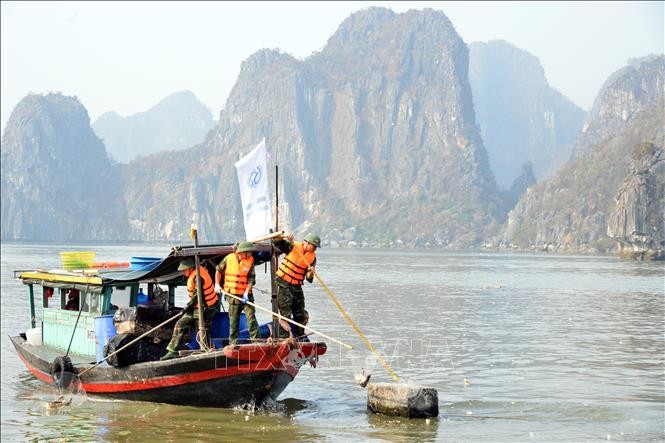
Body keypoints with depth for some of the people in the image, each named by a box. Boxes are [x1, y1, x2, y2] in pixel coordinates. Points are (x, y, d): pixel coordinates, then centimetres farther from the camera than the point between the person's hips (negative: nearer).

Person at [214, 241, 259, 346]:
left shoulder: (250, 260, -3)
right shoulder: (229, 258, -4)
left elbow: (251, 278, -8)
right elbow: (218, 270, 12)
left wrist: (246, 293, -19)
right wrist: (217, 284, 6)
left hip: (246, 295, 0)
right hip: (232, 295, 0)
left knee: (251, 317, -8)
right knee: (233, 321, 7)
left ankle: (255, 340, -6)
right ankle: (233, 342, 16)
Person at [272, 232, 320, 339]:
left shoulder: (312, 257, 3)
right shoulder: (293, 246, -7)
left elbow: (309, 279, 1)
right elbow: (275, 242, -14)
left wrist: (310, 274, -22)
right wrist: (284, 238, -32)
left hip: (297, 286, 5)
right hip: (284, 285, -5)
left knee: (300, 315, 12)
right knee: (286, 313, -8)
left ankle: (300, 337, 26)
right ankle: (283, 338, -5)